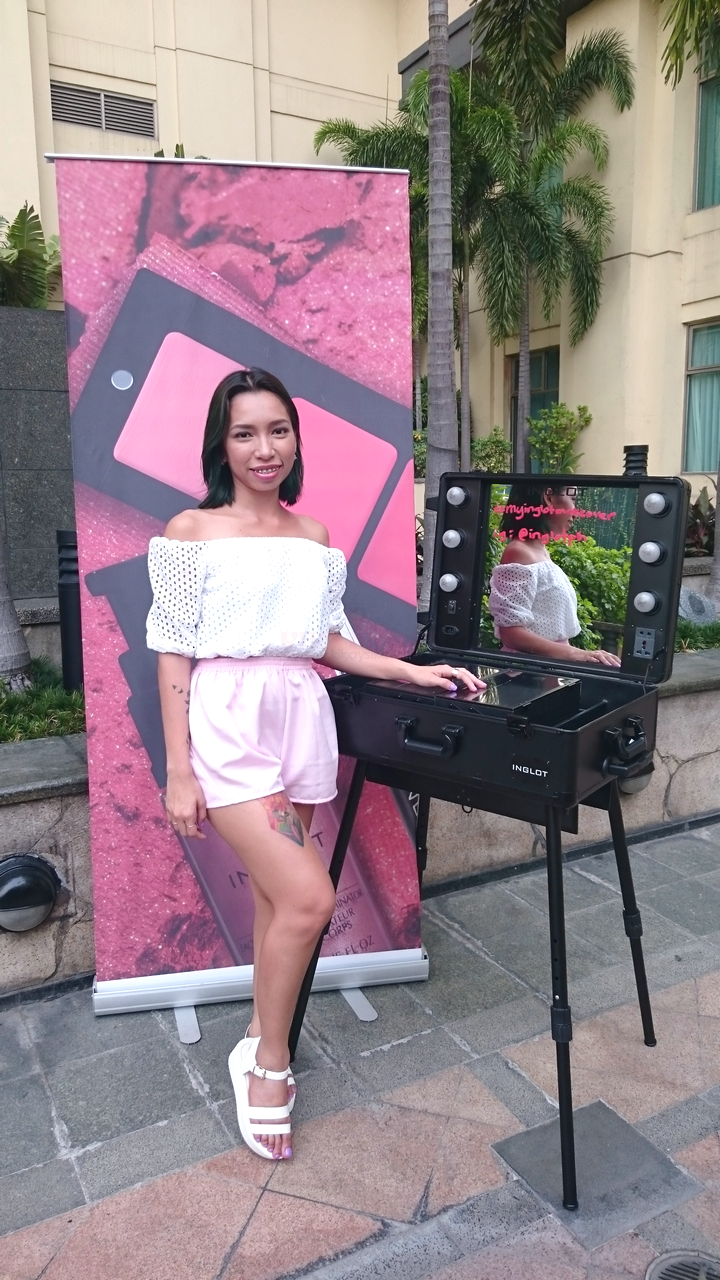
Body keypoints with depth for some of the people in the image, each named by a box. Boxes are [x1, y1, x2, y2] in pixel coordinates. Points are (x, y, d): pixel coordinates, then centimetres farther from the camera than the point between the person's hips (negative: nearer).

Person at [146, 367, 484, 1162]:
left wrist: (412, 673, 7)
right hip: (226, 725, -4)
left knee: (275, 897, 10)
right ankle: (270, 1059, 12)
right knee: (308, 896, -12)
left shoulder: (313, 536, 13)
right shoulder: (192, 532, 0)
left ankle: (261, 1045, 31)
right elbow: (175, 655, -3)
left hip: (299, 721, 5)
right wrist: (178, 770, -6)